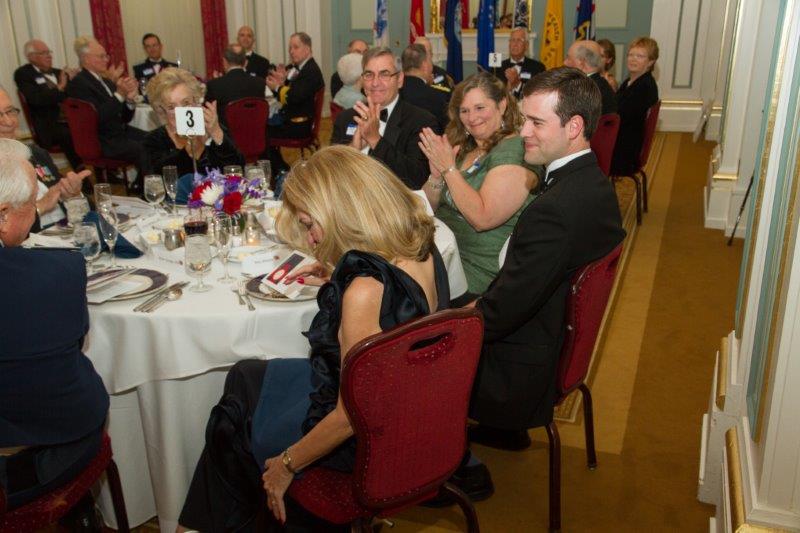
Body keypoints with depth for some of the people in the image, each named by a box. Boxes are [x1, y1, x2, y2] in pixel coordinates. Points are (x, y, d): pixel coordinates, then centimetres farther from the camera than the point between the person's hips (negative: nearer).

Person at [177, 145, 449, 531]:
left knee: (231, 422, 18)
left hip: (364, 440, -8)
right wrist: (337, 280, 10)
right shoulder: (423, 248, -9)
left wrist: (287, 464, -12)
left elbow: (352, 415, -27)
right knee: (244, 376, 22)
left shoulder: (365, 290, -35)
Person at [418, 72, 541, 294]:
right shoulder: (462, 148, 11)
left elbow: (482, 218, -22)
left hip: (478, 268, -7)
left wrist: (449, 168, -18)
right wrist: (436, 175, -8)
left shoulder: (515, 150, -13)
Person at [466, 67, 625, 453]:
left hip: (524, 376, -9)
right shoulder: (595, 184, 0)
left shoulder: (554, 210, -32)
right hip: (566, 344, 9)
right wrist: (478, 305, 3)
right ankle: (504, 430, 30)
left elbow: (501, 312, -26)